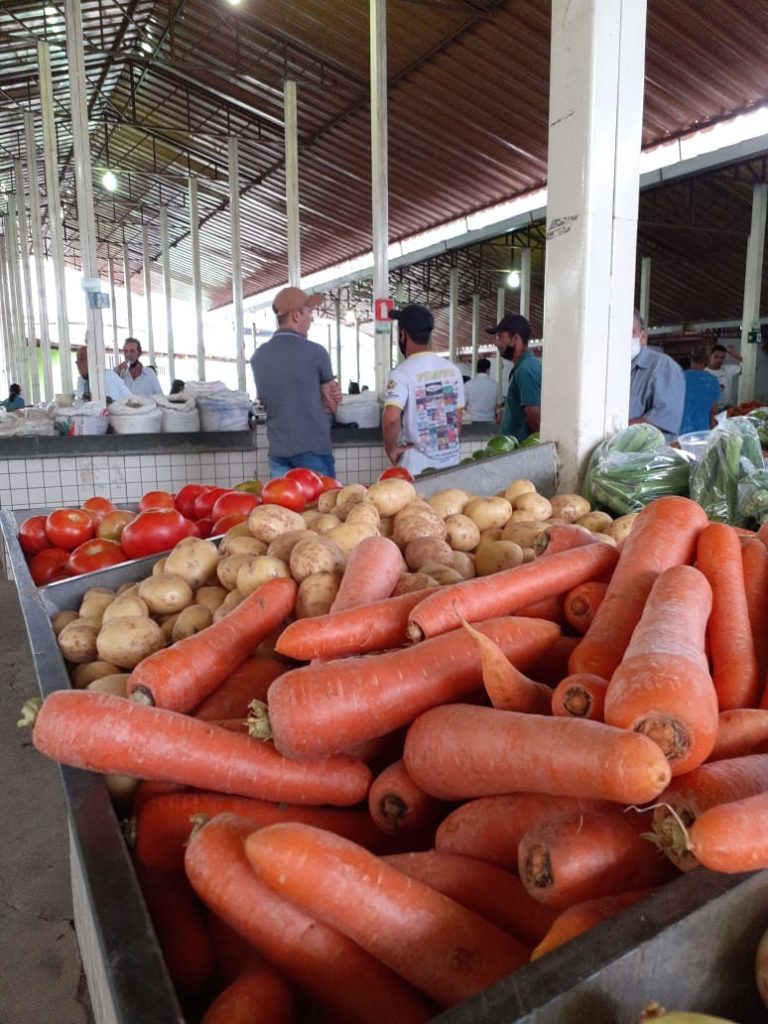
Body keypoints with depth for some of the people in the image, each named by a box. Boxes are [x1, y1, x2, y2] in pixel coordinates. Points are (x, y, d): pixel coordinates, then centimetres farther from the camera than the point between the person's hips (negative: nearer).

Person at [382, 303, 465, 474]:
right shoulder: (452, 369, 5)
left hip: (417, 468, -5)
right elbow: (457, 420, 11)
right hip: (451, 463, 6)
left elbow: (391, 418, -28)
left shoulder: (402, 372, -14)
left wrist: (391, 449, -13)